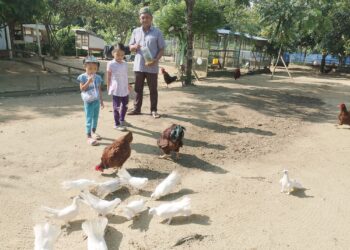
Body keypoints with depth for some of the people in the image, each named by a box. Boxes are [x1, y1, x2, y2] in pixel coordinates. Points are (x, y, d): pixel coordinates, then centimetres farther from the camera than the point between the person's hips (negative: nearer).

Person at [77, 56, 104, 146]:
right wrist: (88, 82, -26)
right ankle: (89, 137, 2)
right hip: (88, 101, -5)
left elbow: (99, 90, 9)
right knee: (89, 119, -3)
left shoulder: (98, 78, 3)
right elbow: (82, 89, -15)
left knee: (95, 117, 16)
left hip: (97, 101, 5)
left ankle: (93, 132, 34)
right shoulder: (83, 77, -9)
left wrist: (101, 101, 10)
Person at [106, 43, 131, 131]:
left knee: (125, 105, 17)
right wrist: (108, 88, -2)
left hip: (125, 89, 5)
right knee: (117, 107, 4)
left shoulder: (125, 64, 5)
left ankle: (122, 120, 38)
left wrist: (128, 85, 18)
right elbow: (109, 77, -4)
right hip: (116, 90, -5)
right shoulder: (111, 64, -9)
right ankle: (117, 124, 16)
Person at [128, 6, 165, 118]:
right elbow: (130, 47, 14)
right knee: (138, 89, 10)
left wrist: (156, 60, -18)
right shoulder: (135, 31, 9)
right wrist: (134, 46, -11)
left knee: (153, 89, 5)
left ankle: (154, 110, 15)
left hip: (152, 66, -3)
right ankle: (137, 108, 21)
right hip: (138, 65, 3)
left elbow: (162, 49, -1)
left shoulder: (157, 32, -1)